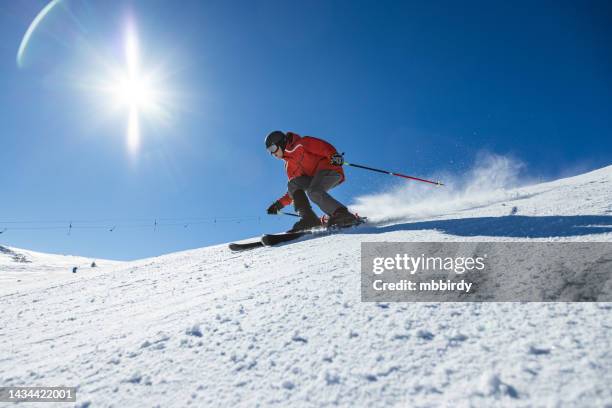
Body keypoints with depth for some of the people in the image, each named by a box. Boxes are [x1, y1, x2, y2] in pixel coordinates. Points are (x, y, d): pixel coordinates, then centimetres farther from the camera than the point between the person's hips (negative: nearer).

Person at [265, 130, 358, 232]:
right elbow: (296, 187, 23)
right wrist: (280, 203, 15)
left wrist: (334, 155, -29)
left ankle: (344, 215, -30)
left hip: (330, 168, -7)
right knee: (292, 184, -8)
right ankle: (309, 219, -18)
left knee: (313, 191, -30)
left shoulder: (300, 144, 2)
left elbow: (322, 146, -10)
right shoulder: (289, 165, 23)